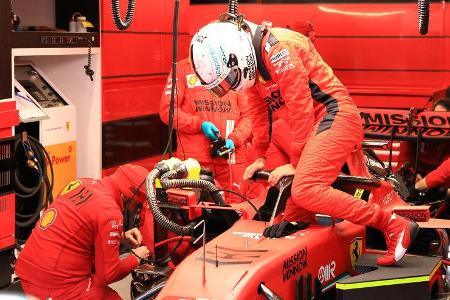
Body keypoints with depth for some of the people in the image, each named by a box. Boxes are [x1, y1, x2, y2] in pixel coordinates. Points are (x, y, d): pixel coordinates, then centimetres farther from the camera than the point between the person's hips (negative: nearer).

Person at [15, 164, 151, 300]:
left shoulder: (83, 183, 4)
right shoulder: (109, 213, -19)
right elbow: (109, 274, -13)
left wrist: (122, 235, 14)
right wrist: (136, 257, 4)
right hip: (58, 286, -8)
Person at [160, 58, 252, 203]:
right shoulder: (183, 68, 6)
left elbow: (247, 115, 10)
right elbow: (167, 109, -1)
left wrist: (234, 139, -7)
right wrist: (200, 124, -11)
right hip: (194, 158, -2)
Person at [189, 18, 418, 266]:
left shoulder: (278, 48, -20)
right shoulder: (252, 60, 8)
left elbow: (300, 107, -19)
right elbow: (258, 111, 20)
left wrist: (295, 163, -13)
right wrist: (260, 157, 23)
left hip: (335, 115, -10)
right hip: (314, 123, 10)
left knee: (304, 190, -23)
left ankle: (394, 225, -21)